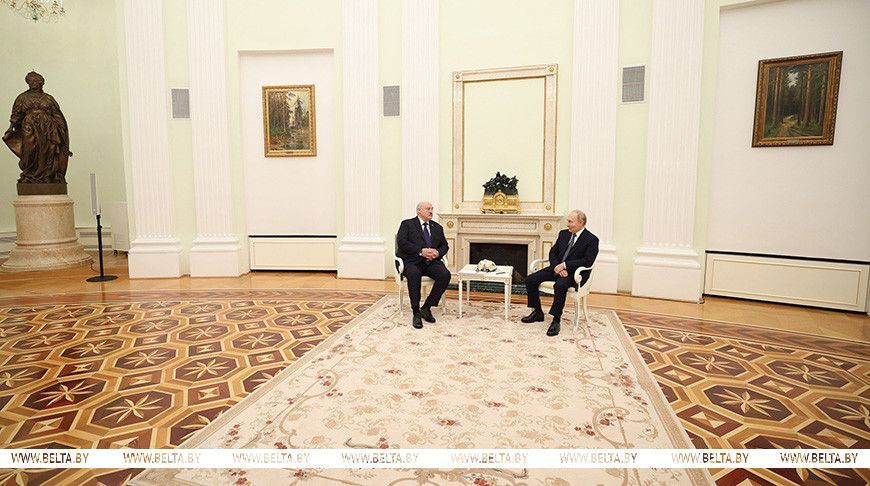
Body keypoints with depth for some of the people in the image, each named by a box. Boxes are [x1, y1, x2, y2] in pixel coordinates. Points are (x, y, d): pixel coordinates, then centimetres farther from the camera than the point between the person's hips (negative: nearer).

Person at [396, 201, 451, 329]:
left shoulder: (437, 227, 23)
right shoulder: (407, 224, 8)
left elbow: (444, 245, 19)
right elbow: (401, 242, -7)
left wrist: (437, 252, -6)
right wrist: (421, 251, -17)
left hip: (432, 261, 4)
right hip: (412, 261, -4)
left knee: (445, 275, -26)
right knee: (414, 273, -38)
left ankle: (426, 308, -13)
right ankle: (416, 312, -26)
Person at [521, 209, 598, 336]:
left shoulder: (592, 240, -6)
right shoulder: (563, 234, 13)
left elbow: (588, 261, -16)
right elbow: (553, 252, 11)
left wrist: (565, 265, -20)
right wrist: (557, 267, -10)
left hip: (575, 273, -6)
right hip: (557, 268, 7)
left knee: (560, 285, -38)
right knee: (530, 280, -10)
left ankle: (556, 320, -26)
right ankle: (538, 313, 5)